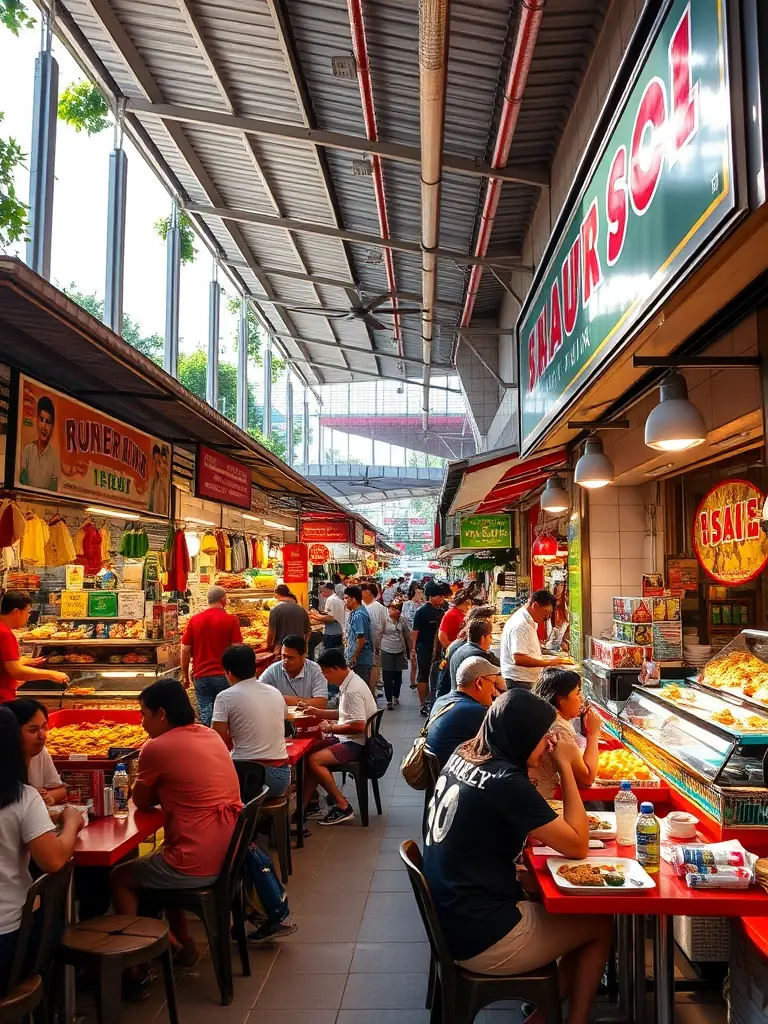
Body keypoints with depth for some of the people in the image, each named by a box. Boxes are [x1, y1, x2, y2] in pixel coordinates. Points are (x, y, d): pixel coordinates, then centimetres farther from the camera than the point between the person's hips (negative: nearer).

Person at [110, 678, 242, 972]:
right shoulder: (211, 735, 7)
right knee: (158, 864, 33)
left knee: (120, 878, 17)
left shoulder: (156, 748, -14)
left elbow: (141, 802, 1)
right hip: (231, 857, 8)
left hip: (198, 866, -8)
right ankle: (184, 944, 37)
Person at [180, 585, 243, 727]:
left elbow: (185, 649, 3)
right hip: (224, 676, -1)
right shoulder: (231, 620, -5)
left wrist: (185, 675, 13)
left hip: (201, 676, 1)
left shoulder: (195, 620, 2)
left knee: (206, 715, 3)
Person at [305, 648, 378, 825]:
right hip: (348, 738, 11)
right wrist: (318, 713, 11)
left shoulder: (353, 690, -24)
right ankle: (305, 804, 6)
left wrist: (331, 728, -16)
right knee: (311, 751, 6)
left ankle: (343, 807, -6)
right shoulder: (348, 683, 8)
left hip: (356, 743, -11)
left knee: (314, 760, -16)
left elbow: (358, 725, -28)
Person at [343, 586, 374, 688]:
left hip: (361, 660, -10)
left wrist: (354, 657, -16)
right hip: (358, 658, 10)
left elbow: (362, 639, -23)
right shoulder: (354, 612, 11)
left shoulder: (359, 615, -20)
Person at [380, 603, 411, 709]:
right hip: (387, 651, -3)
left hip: (399, 652, 3)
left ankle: (396, 696, 32)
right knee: (387, 677, -1)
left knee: (398, 676, 14)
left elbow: (407, 636, 10)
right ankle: (389, 700, 7)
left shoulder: (402, 621, 0)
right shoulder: (385, 620, -10)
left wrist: (410, 649, 14)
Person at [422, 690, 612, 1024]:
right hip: (482, 938, -8)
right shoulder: (505, 782, -25)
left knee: (576, 912, 20)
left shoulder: (462, 755, 0)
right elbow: (578, 846, -15)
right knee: (601, 924, 12)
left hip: (453, 917, 8)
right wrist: (565, 766, -12)